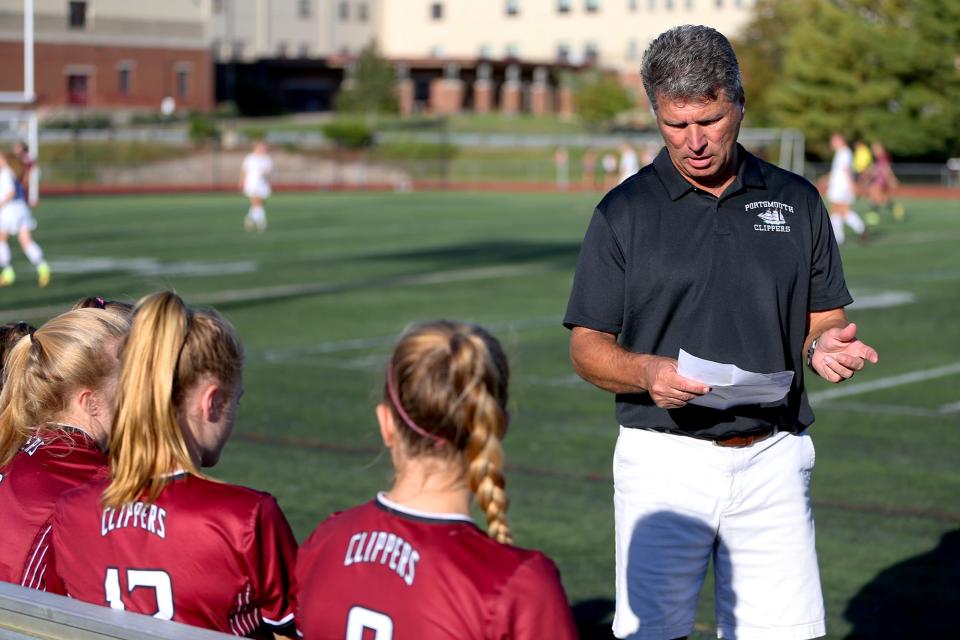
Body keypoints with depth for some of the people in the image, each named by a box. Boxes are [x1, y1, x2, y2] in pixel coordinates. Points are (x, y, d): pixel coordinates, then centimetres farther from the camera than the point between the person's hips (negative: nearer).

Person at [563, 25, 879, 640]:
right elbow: (587, 345, 2)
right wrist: (645, 372, -19)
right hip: (665, 457, -2)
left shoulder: (797, 201, 8)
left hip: (772, 460, 2)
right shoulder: (625, 212, 1)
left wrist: (825, 345, -9)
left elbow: (824, 319, 14)